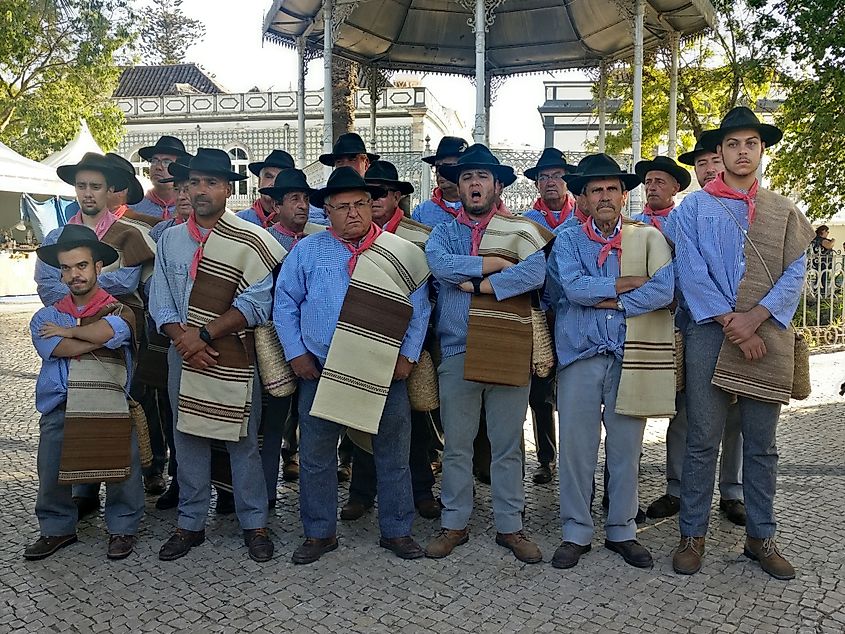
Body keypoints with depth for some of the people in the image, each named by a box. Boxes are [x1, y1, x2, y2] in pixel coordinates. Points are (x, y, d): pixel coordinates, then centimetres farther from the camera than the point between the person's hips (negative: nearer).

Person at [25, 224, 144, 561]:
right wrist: (101, 338, -11)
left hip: (111, 407, -3)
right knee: (51, 476, 8)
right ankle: (57, 528, 30)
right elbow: (54, 348, -10)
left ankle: (122, 528, 19)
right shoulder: (47, 317, 11)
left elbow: (109, 330, -21)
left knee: (121, 470, -3)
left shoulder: (120, 311, 3)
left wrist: (67, 331, -5)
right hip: (59, 409, 3)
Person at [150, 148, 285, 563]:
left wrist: (203, 334, -17)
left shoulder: (250, 241, -7)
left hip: (232, 357, -4)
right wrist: (183, 338, -12)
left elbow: (255, 305, -13)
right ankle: (190, 524, 27)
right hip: (183, 355, 4)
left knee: (242, 443, 4)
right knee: (188, 439, 12)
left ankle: (254, 524, 20)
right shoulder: (170, 238, 8)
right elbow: (161, 299, 5)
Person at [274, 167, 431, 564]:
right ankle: (319, 533, 27)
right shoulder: (307, 251, 2)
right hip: (319, 371, 1)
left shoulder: (401, 254, 0)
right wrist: (296, 353, -2)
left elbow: (418, 310, 3)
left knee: (393, 455, 10)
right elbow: (285, 304, 4)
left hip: (385, 373, 0)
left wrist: (408, 355, -4)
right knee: (316, 457, 9)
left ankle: (397, 531, 27)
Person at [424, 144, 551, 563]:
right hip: (457, 352, 2)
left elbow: (535, 273, -13)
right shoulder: (443, 233, 11)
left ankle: (510, 526, 22)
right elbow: (440, 265, -12)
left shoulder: (521, 230, 5)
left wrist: (478, 284, -14)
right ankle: (454, 524, 23)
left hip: (508, 352, -1)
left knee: (508, 445, 8)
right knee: (456, 445, 9)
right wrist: (496, 263, -12)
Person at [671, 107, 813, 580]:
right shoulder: (695, 207, 5)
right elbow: (691, 272, -4)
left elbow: (795, 274, 3)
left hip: (767, 335, 3)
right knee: (703, 440, 0)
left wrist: (754, 318, -12)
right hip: (710, 332, -2)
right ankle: (693, 535, 11)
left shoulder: (784, 211, 13)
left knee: (762, 443, 9)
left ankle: (761, 537, 20)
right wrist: (731, 323, -12)